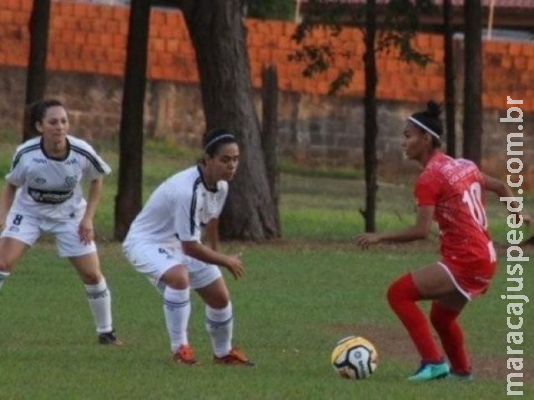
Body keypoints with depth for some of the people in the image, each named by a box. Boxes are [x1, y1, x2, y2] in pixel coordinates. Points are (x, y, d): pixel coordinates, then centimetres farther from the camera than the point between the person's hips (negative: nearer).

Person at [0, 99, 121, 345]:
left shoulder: (82, 153, -25)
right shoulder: (25, 154, -27)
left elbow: (97, 179, -2)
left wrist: (88, 218, -7)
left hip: (69, 214, 1)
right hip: (28, 211, -1)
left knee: (92, 274, -1)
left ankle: (106, 332, 19)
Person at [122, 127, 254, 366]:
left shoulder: (221, 186, -8)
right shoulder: (188, 191, -37)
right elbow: (190, 247, -31)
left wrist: (217, 255, 29)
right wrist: (226, 262, -17)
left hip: (180, 244, 9)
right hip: (146, 241, -9)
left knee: (220, 296, 10)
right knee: (178, 277, -38)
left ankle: (223, 353, 36)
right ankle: (180, 349, -26)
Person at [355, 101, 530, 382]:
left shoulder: (430, 178, -14)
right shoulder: (463, 166, 12)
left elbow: (421, 231, -22)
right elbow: (500, 188, 23)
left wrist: (379, 237, -15)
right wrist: (517, 215, 32)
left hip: (464, 262, -9)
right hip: (485, 258, 9)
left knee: (399, 293, -10)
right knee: (441, 317, 27)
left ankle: (433, 363, -13)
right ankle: (461, 369, 43)